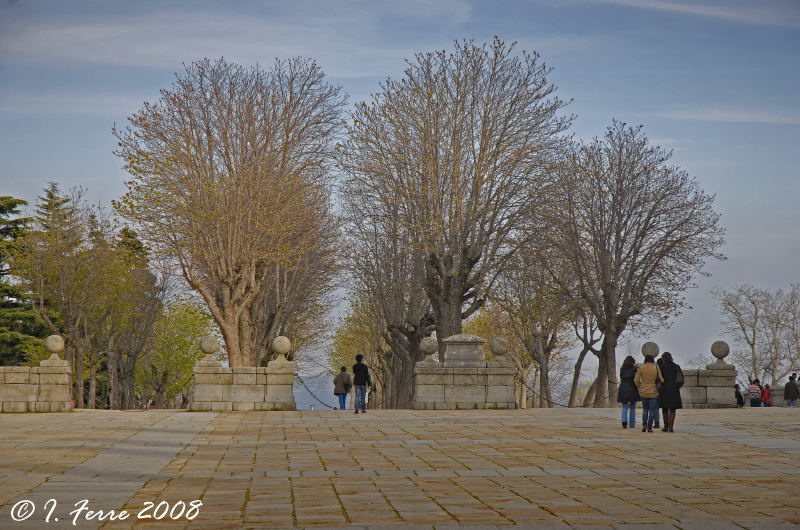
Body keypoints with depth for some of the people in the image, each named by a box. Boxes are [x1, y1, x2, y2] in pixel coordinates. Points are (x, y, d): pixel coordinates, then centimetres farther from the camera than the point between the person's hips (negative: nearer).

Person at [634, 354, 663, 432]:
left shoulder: (641, 368, -4)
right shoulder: (656, 368, -5)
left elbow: (636, 380, -5)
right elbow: (661, 379, -5)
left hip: (643, 392, 1)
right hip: (653, 392, -1)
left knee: (645, 409, 17)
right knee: (652, 410, 7)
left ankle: (644, 424, 1)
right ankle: (649, 427, 4)